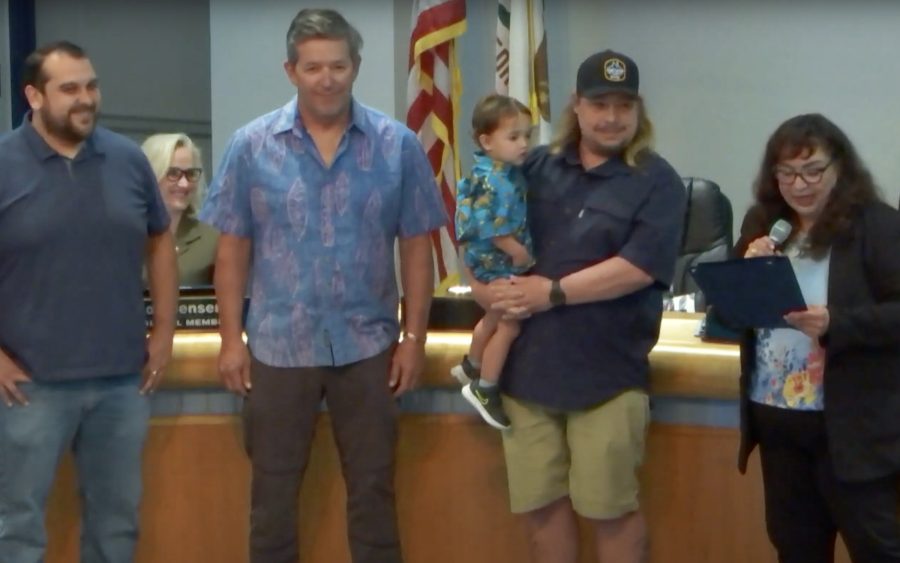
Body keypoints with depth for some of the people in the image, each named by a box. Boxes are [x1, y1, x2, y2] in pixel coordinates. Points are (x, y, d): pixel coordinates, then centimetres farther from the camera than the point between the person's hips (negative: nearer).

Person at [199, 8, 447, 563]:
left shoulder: (398, 146, -2)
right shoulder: (252, 146, -2)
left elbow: (417, 247, 1)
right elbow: (233, 249, 1)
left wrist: (415, 338, -2)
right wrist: (232, 339, -2)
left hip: (368, 344, 0)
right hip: (278, 344, 0)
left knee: (373, 486, 12)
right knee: (273, 489, 12)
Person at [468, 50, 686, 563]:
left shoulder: (656, 181, -3)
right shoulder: (535, 168, 10)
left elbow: (639, 267, -15)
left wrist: (554, 293, -14)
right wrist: (485, 283, -4)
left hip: (606, 374, -4)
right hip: (528, 366, 4)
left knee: (609, 508, 6)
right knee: (541, 503, 12)